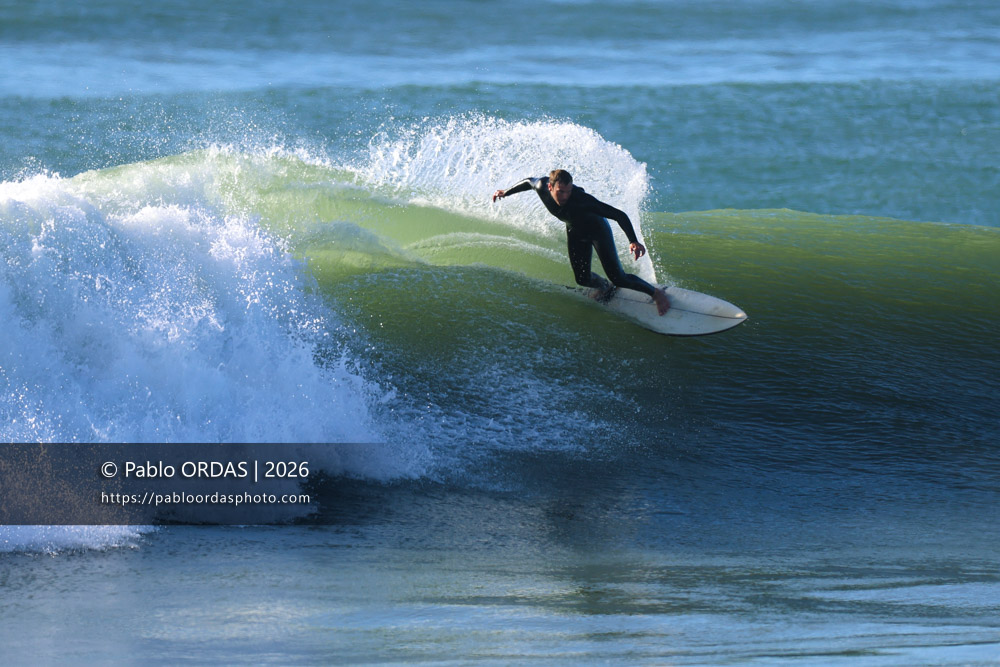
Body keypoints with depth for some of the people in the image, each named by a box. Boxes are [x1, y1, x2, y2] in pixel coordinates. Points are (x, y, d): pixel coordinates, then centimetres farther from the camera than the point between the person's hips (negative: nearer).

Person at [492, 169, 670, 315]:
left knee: (617, 278, -8)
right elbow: (528, 182, -1)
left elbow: (619, 215, -41)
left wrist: (633, 241, -52)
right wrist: (506, 192, 13)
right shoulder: (542, 186, -29)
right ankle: (604, 288, 38)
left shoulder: (581, 199, -42)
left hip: (597, 229, -5)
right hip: (575, 232, 5)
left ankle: (656, 293, 14)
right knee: (582, 279, 2)